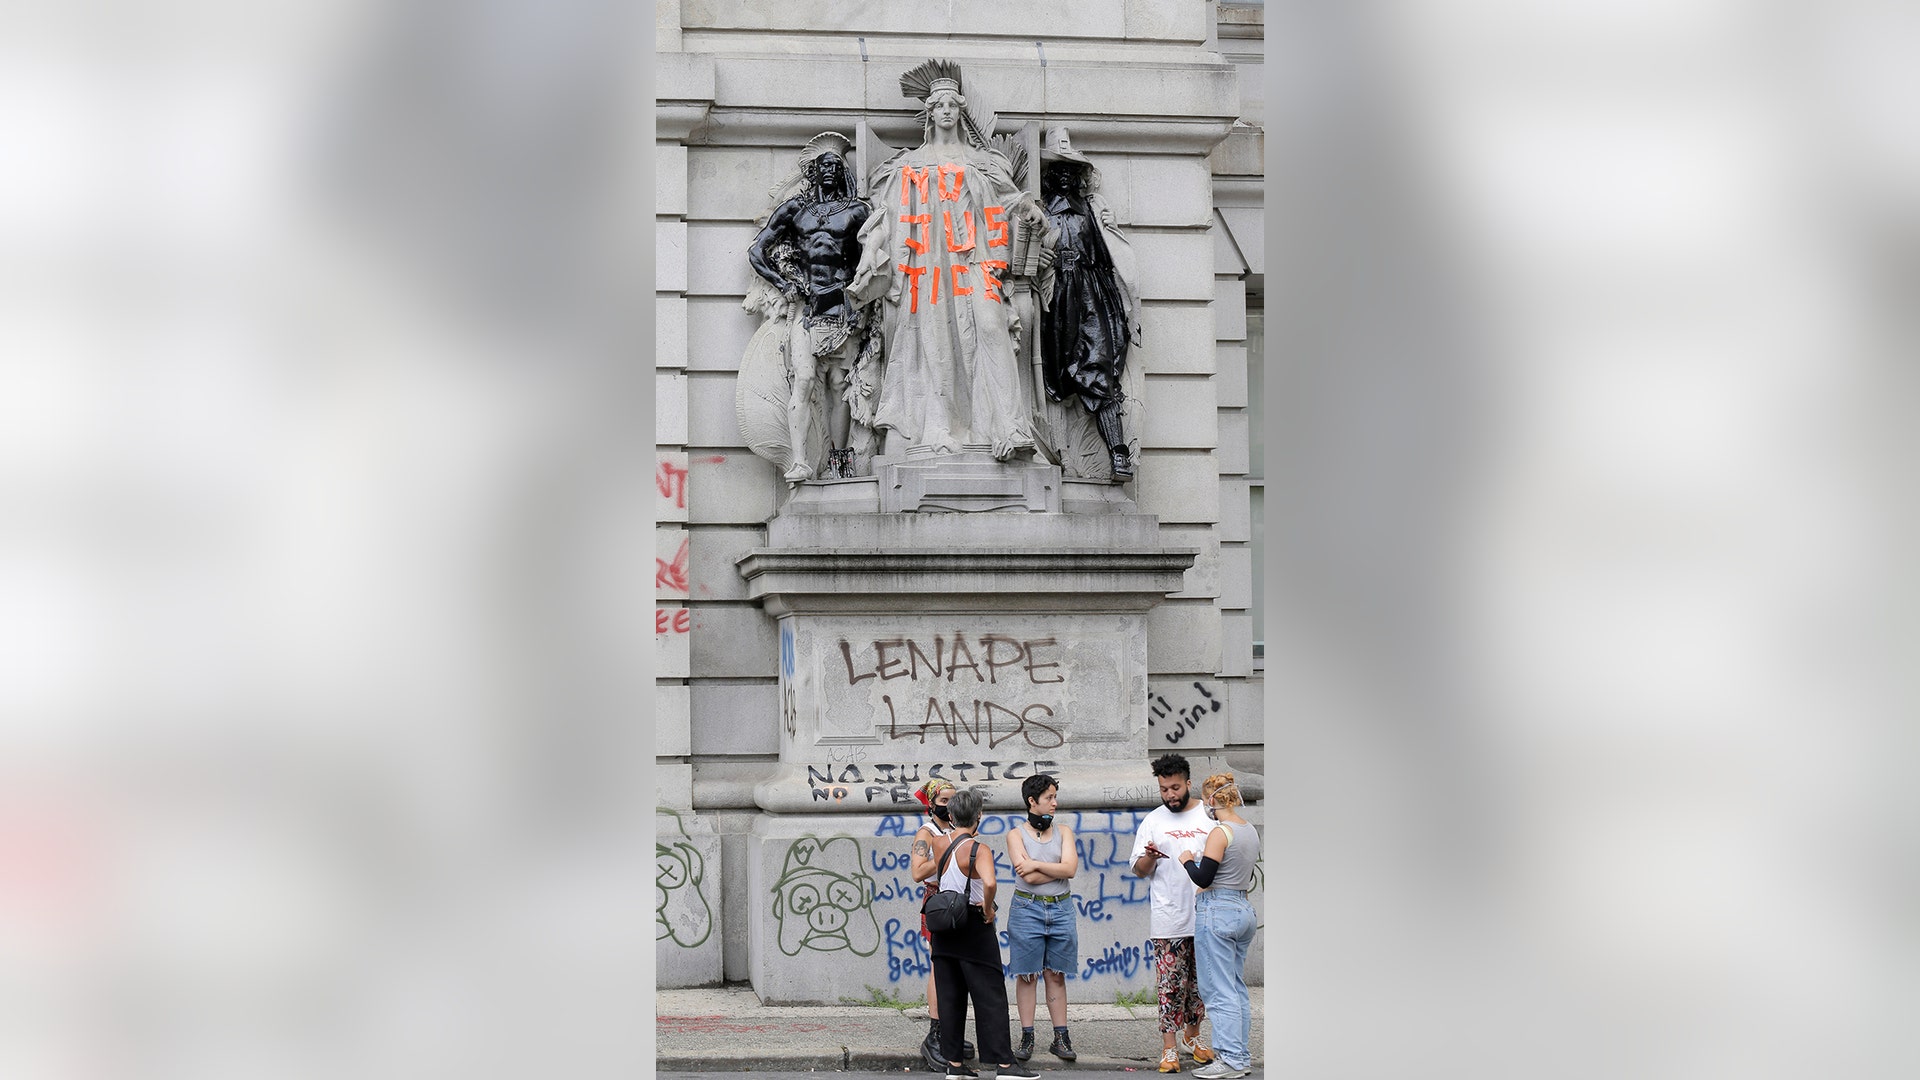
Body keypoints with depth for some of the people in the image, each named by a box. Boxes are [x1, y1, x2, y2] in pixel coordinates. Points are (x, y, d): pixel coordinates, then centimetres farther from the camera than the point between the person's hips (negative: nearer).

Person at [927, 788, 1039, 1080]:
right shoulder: (978, 850, -16)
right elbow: (989, 883, -33)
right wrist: (988, 909, -17)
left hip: (943, 928, 6)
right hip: (974, 927, -6)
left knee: (949, 997, 10)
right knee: (990, 995, 0)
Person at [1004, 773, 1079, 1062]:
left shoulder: (1063, 832, 8)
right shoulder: (1016, 834, -1)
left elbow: (1070, 868, -8)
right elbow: (1029, 877, -13)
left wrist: (1036, 864, -12)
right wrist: (1058, 869, -9)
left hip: (1060, 910, 3)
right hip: (1027, 909, -3)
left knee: (1056, 975, 6)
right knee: (1026, 975, 1)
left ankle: (1061, 1038, 8)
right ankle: (1027, 1038, 6)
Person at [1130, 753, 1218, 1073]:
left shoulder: (1210, 815, 5)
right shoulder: (1153, 821, 4)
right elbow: (1139, 870, 4)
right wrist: (1150, 857, -17)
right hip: (1168, 919, -1)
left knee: (1201, 981, 10)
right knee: (1171, 984, -3)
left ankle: (1192, 1038, 26)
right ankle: (1169, 1047, 2)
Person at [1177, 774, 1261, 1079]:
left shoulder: (1221, 832, -15)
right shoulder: (1250, 831, 11)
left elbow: (1202, 878, -18)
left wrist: (1188, 860, 0)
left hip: (1217, 911, -9)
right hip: (1244, 910, 9)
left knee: (1220, 991, -4)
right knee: (1238, 987, 15)